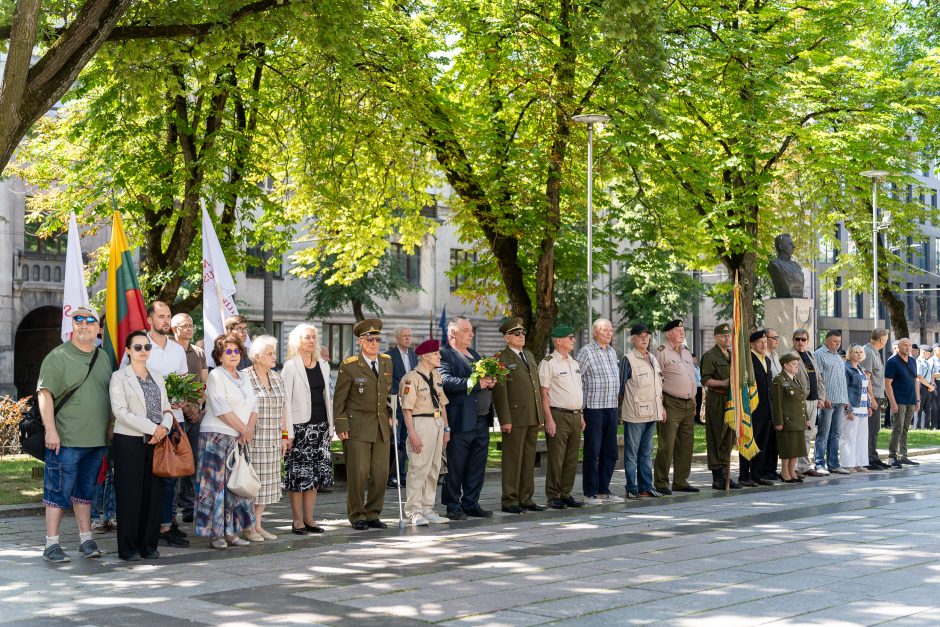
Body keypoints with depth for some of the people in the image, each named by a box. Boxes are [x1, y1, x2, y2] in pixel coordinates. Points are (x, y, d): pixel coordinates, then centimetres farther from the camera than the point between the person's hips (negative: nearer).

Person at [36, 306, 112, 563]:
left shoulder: (102, 357, 13)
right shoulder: (59, 356, -7)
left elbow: (110, 394, 22)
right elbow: (44, 394, -12)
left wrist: (111, 428, 17)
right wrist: (51, 430, -18)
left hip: (96, 439, 6)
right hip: (65, 440, -6)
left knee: (85, 491, 14)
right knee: (59, 491, -2)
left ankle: (86, 539, 21)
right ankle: (51, 544, 3)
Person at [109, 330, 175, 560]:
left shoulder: (157, 377, 17)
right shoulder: (119, 377, -2)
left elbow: (167, 409, 13)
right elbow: (120, 411, -13)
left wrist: (163, 428, -9)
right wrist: (152, 428, -16)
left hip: (155, 441, 5)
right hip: (129, 441, -5)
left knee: (153, 492, 5)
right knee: (130, 494, -4)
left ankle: (149, 544, 12)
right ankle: (128, 547, 2)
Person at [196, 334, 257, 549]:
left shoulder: (244, 378, 18)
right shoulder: (216, 376, -5)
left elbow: (254, 406, 13)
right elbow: (221, 408, -15)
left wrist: (250, 429, -4)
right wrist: (242, 429, -12)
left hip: (240, 440, 7)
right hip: (218, 436, -7)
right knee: (217, 484, -6)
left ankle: (232, 532, 10)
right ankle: (216, 534, -3)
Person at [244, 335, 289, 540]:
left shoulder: (277, 378, 13)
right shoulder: (243, 377, -8)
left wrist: (284, 436, 14)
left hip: (272, 442, 7)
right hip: (251, 440, -7)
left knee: (266, 481, 8)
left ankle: (258, 525, 16)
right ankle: (248, 527, 5)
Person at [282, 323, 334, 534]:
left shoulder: (323, 365, 13)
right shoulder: (291, 366, -5)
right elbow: (286, 400, -9)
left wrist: (330, 426, 12)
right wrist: (288, 432, -14)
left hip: (321, 426, 6)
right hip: (300, 426, -6)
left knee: (316, 473, 7)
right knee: (298, 474, -3)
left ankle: (309, 518, 15)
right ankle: (298, 521, 4)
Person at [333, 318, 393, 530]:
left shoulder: (387, 362, 8)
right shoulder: (349, 366, -7)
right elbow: (339, 398, -4)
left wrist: (390, 415, 11)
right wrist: (341, 426, -8)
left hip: (381, 426, 5)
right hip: (357, 426, -5)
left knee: (380, 473, 4)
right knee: (358, 473, -6)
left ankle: (373, 514, 15)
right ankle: (357, 516, 7)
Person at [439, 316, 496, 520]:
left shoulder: (474, 354, 20)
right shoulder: (444, 355, -8)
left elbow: (487, 378, 25)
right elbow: (446, 381, -23)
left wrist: (490, 382, 1)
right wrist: (476, 383, -22)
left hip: (482, 421, 8)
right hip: (461, 421, -8)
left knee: (477, 467, 12)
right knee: (455, 467, 0)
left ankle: (471, 504, 21)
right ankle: (453, 507, 9)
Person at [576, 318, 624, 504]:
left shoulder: (612, 352, 16)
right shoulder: (586, 352, -7)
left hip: (612, 408, 7)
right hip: (594, 408, -7)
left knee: (610, 453, 10)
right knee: (592, 453, -2)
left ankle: (604, 490, 19)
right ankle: (590, 494, 3)